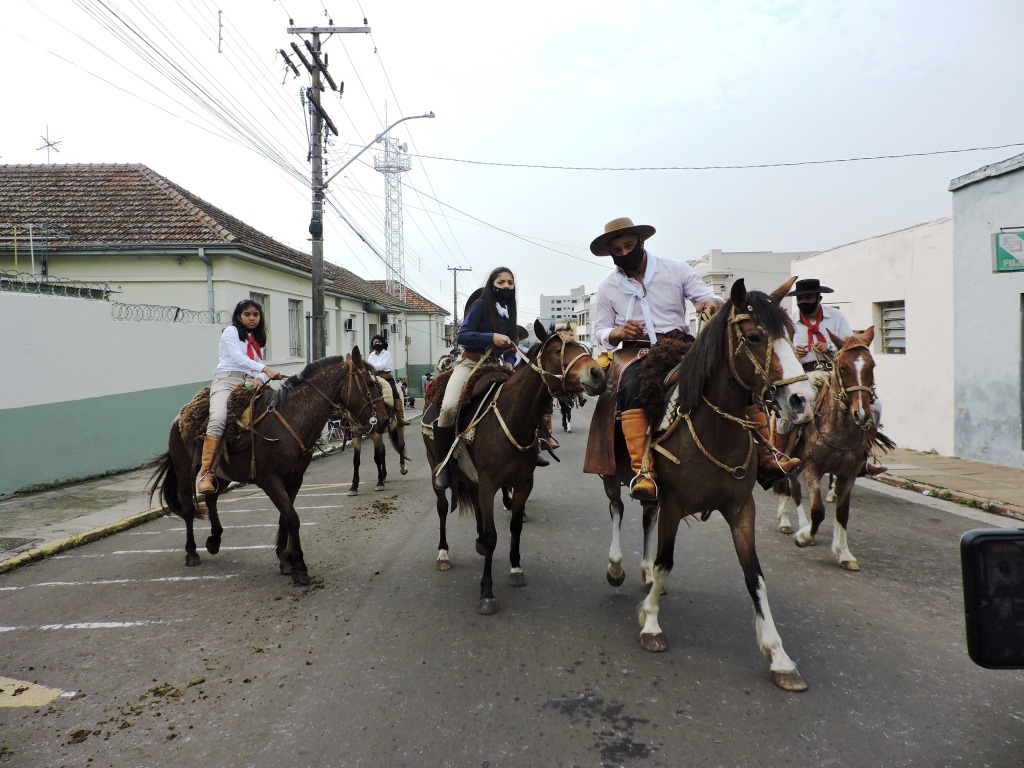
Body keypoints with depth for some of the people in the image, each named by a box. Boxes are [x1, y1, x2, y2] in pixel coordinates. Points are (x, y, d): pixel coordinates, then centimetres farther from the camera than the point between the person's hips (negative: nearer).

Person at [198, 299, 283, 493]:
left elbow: (259, 366, 16)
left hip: (250, 383, 6)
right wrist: (266, 369, -20)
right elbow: (238, 357, -9)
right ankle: (206, 474, -32)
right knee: (218, 420, -29)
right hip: (227, 378, -6)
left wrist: (261, 378, -10)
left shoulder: (258, 340, 26)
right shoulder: (231, 332, 8)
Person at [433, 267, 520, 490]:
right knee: (449, 407, -30)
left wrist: (509, 362, -2)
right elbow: (462, 335, -11)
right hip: (471, 363, -6)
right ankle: (442, 463, -15)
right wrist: (491, 337, -24)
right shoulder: (481, 305, -2)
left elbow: (511, 346, 20)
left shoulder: (509, 312, 16)